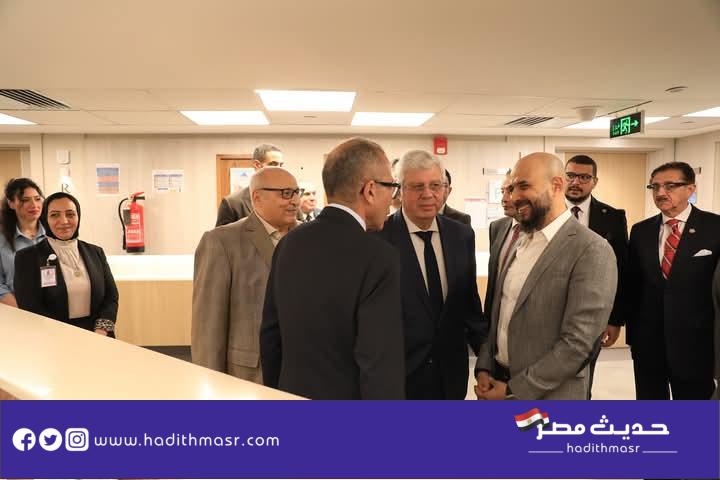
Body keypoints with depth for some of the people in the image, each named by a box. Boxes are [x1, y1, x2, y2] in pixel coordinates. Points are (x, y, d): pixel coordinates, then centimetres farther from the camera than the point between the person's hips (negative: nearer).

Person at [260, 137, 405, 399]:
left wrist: (277, 394, 16)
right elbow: (380, 365, -23)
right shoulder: (377, 257, -22)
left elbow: (270, 334, 6)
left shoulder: (289, 243, -2)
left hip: (294, 391, 6)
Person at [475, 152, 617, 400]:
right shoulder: (519, 240, 6)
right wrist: (484, 367, -1)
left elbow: (577, 344, -21)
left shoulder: (591, 250, -18)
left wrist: (513, 390, -17)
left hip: (546, 398, -6)